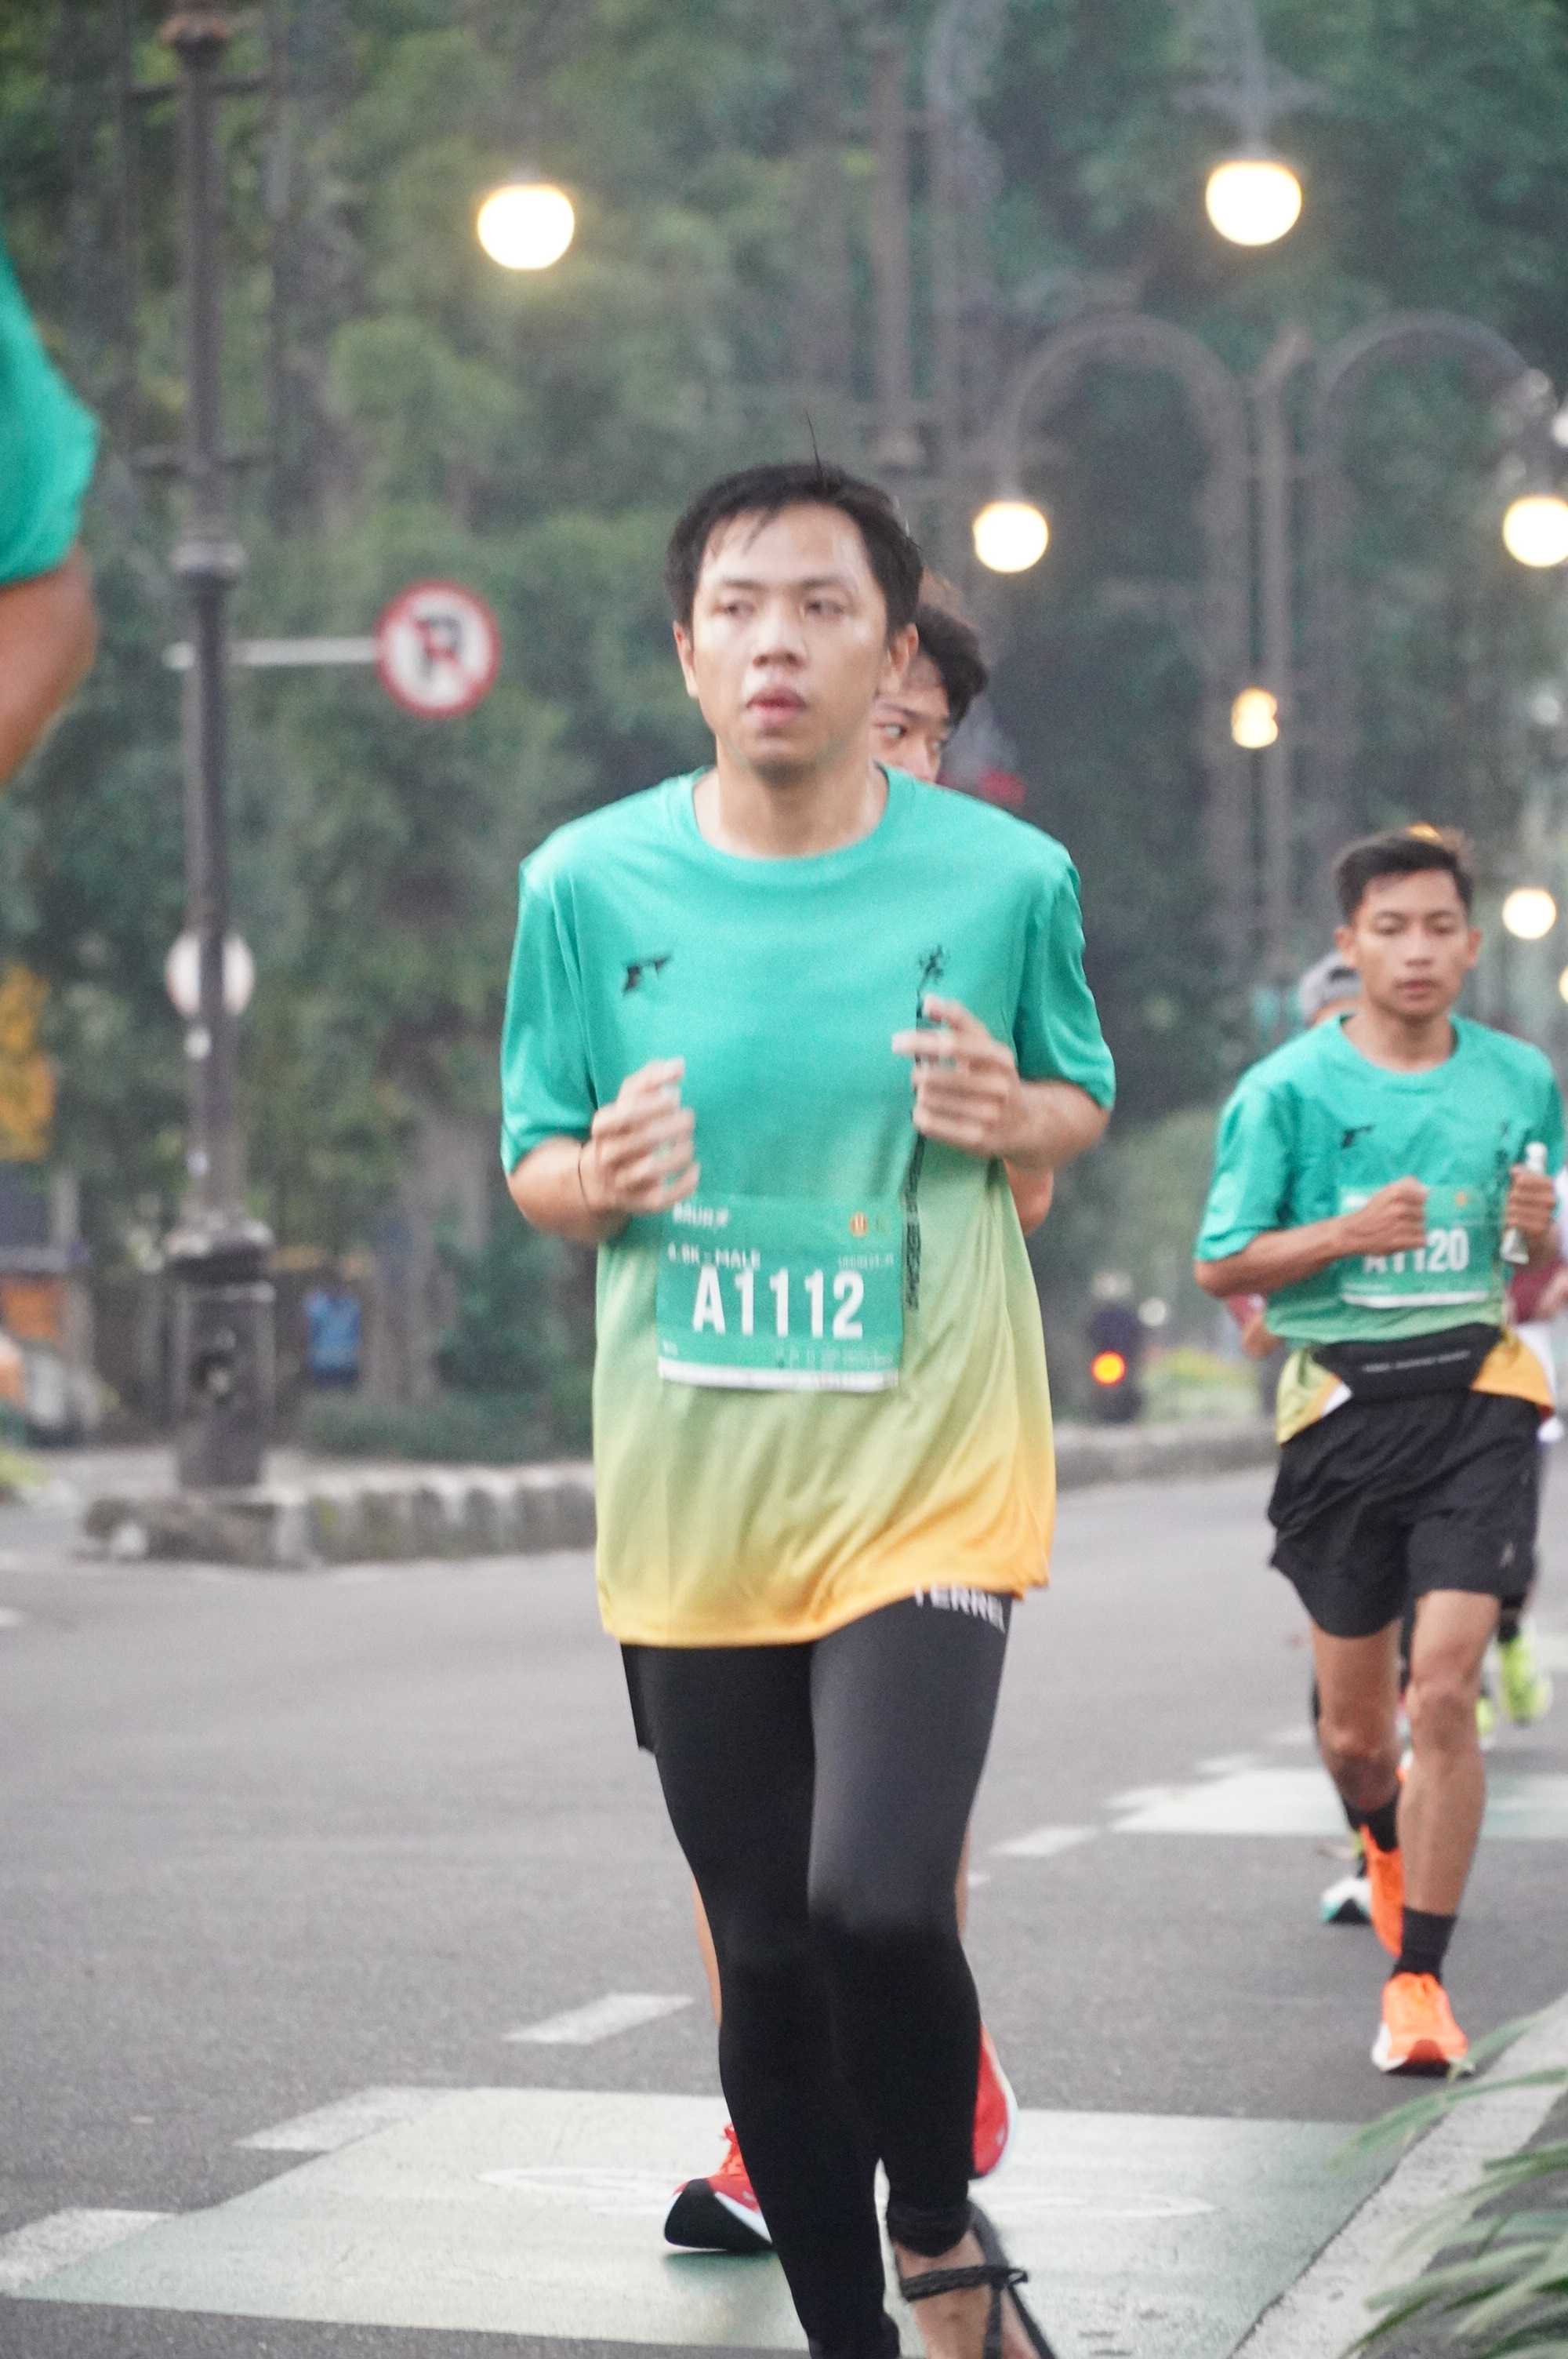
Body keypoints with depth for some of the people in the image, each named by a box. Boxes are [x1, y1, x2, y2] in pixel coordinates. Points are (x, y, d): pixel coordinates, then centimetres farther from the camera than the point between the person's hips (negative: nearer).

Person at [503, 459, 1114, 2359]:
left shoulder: (1004, 876, -3)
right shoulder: (588, 882, -1)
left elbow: (1080, 1108, 12)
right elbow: (532, 1163, 9)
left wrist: (1014, 1115, -12)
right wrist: (596, 1175, -15)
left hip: (930, 1468, -2)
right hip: (692, 1492, 2)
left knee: (875, 1900, -20)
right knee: (766, 1965, 8)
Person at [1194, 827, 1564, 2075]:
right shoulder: (1289, 1088, -1)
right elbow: (1222, 1265, -1)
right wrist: (1347, 1234, -16)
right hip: (1345, 1401, 0)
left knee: (1446, 1692, -13)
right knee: (1356, 1723, 10)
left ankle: (1419, 1976, -3)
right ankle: (1387, 1842, 46)